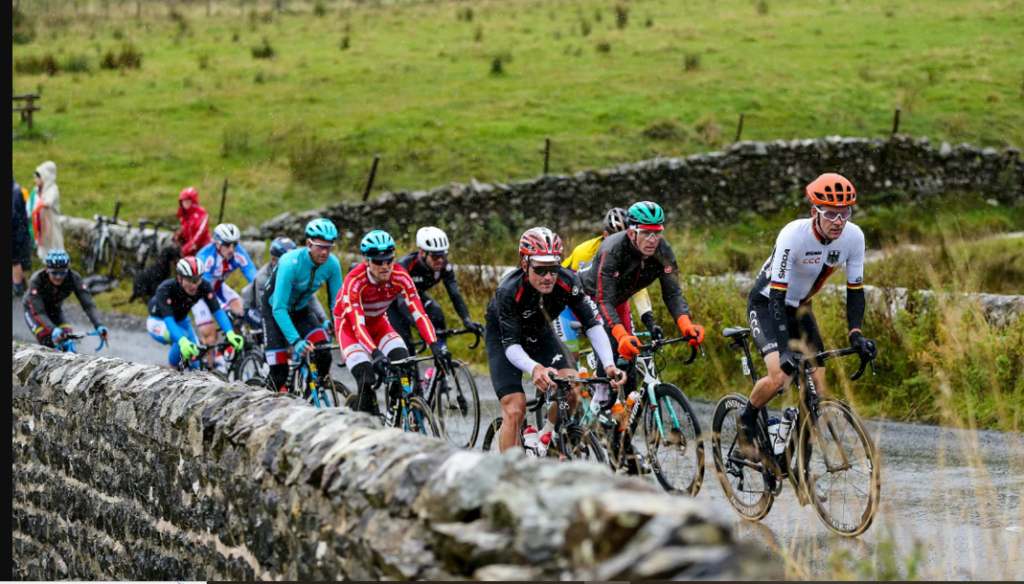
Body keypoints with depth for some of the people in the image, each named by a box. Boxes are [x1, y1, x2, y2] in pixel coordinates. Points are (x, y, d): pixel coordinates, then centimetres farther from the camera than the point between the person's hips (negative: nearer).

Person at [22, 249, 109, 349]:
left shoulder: (73, 278, -30)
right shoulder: (37, 280, -36)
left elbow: (88, 304, -33)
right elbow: (39, 312, -40)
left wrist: (99, 326, -50)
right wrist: (54, 330, -57)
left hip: (54, 309, 3)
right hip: (33, 309, -3)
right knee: (48, 345, -24)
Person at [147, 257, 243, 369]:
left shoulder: (203, 286, -26)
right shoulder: (166, 289, -37)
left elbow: (218, 312, -33)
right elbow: (169, 320, -47)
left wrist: (230, 334, -52)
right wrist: (183, 342, -65)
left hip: (181, 321, 5)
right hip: (159, 321, -4)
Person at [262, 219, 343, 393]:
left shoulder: (332, 264, -22)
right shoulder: (290, 263, -36)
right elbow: (279, 309, -36)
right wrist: (295, 340, -45)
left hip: (301, 307, 4)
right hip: (273, 308, -4)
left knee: (323, 355, -21)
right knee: (279, 373, -14)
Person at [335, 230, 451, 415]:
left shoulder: (400, 277, -24)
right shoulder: (354, 281, -34)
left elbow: (419, 313, -31)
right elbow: (358, 325, -42)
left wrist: (435, 346, -45)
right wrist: (376, 354, -57)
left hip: (378, 324, 4)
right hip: (350, 326, -4)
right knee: (367, 381, -23)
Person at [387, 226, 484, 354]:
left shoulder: (444, 265, -24)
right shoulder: (405, 264, -38)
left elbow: (454, 294, -27)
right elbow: (401, 301, -45)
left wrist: (467, 320, -44)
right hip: (393, 299, -4)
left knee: (436, 314, -27)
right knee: (404, 343, -21)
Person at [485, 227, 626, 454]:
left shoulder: (567, 281, -28)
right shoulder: (509, 290, -36)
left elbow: (594, 324, -28)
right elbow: (511, 346, -37)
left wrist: (609, 365, -44)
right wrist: (535, 369, -58)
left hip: (538, 333, 3)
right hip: (502, 335, -3)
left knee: (571, 390, -21)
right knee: (515, 409, -18)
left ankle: (543, 436, 5)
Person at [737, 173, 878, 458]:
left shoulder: (854, 237, -19)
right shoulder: (793, 235, -33)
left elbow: (855, 290, -9)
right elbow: (777, 295, -34)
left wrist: (856, 334, -24)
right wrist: (785, 348, -43)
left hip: (799, 307, 5)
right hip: (766, 304, -5)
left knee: (817, 389, -7)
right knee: (779, 376, -25)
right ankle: (746, 422, 2)